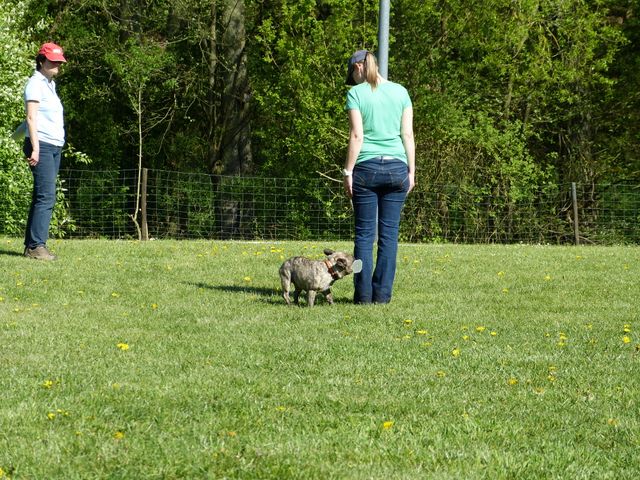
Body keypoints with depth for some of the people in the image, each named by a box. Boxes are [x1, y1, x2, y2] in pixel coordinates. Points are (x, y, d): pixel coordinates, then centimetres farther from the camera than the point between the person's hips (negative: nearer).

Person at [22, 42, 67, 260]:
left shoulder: (50, 85, 20)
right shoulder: (35, 83, -7)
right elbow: (31, 117, -15)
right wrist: (35, 148, -22)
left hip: (54, 146, 9)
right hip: (41, 145, -9)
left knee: (44, 197, 7)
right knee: (45, 196, -16)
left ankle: (31, 245, 8)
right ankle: (36, 245, -19)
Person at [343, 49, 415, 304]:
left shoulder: (356, 94, -3)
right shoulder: (400, 92, 7)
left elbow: (356, 135, -9)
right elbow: (408, 134, 5)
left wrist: (348, 171, -4)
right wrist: (411, 171, 10)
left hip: (366, 168, -3)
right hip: (396, 167, 3)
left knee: (365, 233, 3)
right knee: (389, 233, 5)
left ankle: (363, 293, 0)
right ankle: (382, 293, 4)